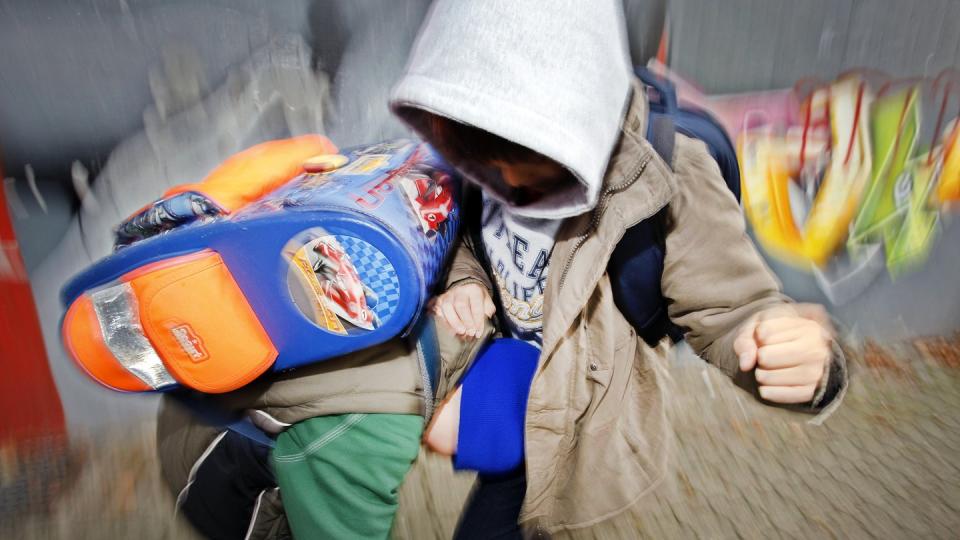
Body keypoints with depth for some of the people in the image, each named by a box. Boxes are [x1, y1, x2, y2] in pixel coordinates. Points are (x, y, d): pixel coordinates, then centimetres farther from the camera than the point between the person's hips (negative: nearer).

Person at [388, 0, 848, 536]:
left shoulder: (664, 183, -30)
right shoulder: (492, 164, -13)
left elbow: (729, 308, -23)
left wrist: (804, 358, -46)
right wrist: (465, 281, -17)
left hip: (572, 421, -4)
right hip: (505, 364, 5)